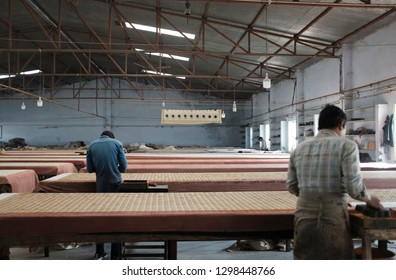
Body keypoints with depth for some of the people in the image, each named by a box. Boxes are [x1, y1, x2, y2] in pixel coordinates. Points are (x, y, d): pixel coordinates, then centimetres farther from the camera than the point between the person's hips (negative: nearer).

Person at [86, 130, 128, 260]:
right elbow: (124, 166, -2)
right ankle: (115, 255, 8)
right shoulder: (116, 143, 1)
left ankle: (100, 253, 18)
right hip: (115, 184, -1)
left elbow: (90, 169, 5)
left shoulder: (92, 146, 6)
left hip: (101, 186, 2)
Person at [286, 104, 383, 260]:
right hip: (333, 220, -4)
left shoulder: (299, 149, 8)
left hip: (304, 217, 5)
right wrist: (369, 199, 6)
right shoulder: (346, 145, -7)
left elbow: (292, 186, 10)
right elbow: (354, 186, -14)